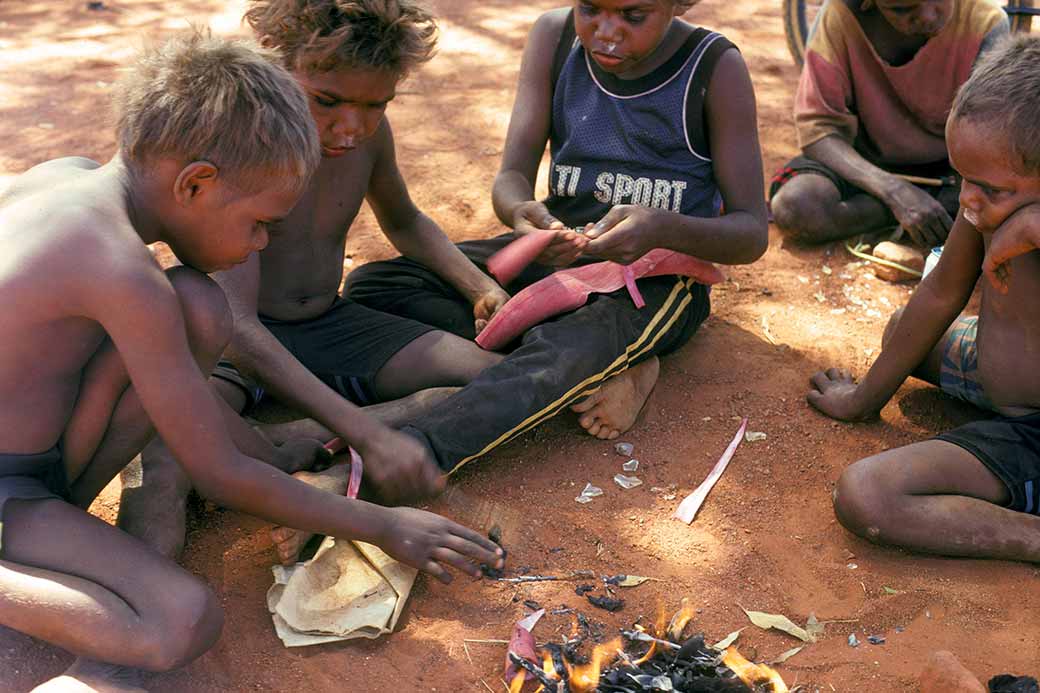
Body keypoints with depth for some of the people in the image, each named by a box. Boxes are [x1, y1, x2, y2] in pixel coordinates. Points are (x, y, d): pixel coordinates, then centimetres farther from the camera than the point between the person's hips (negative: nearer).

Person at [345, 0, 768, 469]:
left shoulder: (714, 68, -11)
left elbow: (752, 233, -12)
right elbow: (512, 178, -6)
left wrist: (663, 229, -34)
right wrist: (521, 212, -32)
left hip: (657, 274, -5)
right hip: (556, 255, 5)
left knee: (565, 349, -39)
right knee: (370, 286, -13)